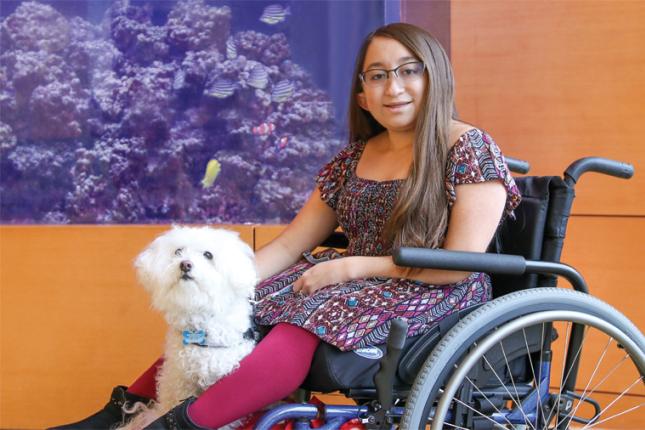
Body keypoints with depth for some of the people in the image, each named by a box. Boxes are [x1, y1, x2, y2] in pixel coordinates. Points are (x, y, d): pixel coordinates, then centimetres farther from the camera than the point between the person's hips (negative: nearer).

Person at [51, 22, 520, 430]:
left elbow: (460, 265, -16)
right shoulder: (354, 159, 10)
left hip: (432, 297, -7)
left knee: (306, 322, -33)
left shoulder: (471, 150, -8)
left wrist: (350, 266, -15)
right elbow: (289, 246, 7)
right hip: (358, 282, 7)